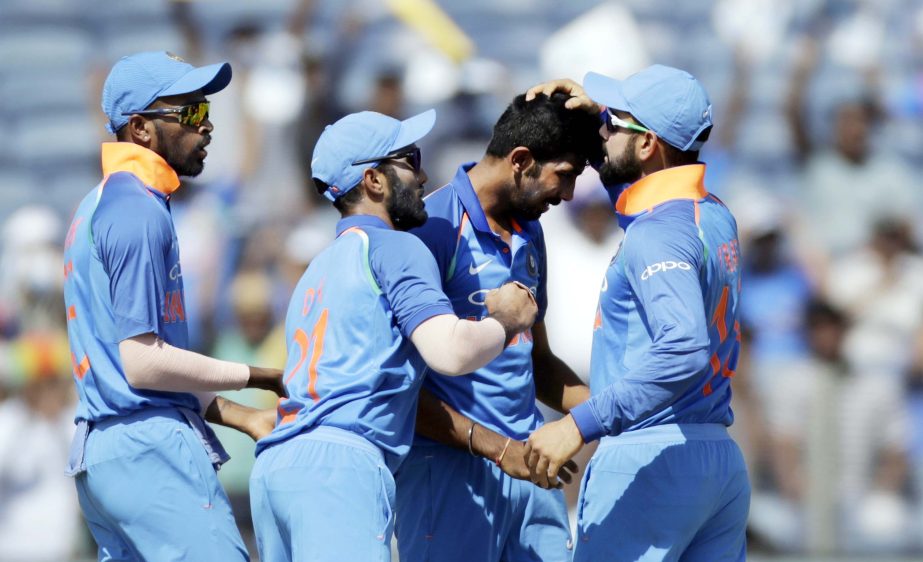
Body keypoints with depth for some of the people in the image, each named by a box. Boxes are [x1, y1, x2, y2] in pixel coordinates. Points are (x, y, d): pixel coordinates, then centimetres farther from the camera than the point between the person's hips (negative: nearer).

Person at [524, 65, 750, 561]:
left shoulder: (658, 233, -16)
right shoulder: (714, 217, 13)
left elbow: (685, 349, -31)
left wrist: (580, 424, -32)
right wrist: (600, 112, 21)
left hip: (649, 462, -9)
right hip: (723, 461, 9)